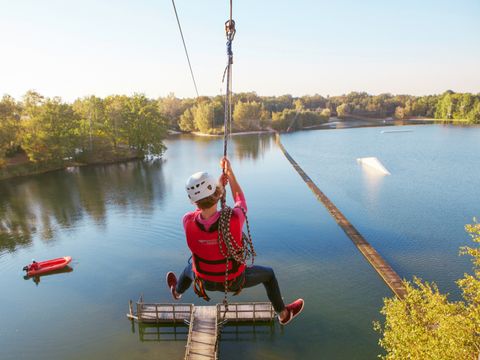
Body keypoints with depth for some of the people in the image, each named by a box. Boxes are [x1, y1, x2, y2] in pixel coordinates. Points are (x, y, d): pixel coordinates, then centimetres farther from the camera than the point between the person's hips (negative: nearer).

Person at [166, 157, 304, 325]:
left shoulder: (188, 222, -31)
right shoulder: (234, 219, -40)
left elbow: (203, 208, -5)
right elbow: (240, 199, -14)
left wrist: (219, 184, -2)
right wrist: (230, 172, -7)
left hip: (206, 281, 2)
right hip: (234, 280, -2)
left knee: (190, 268, 38)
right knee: (268, 273, 25)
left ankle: (177, 291, 71)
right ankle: (283, 314, 45)